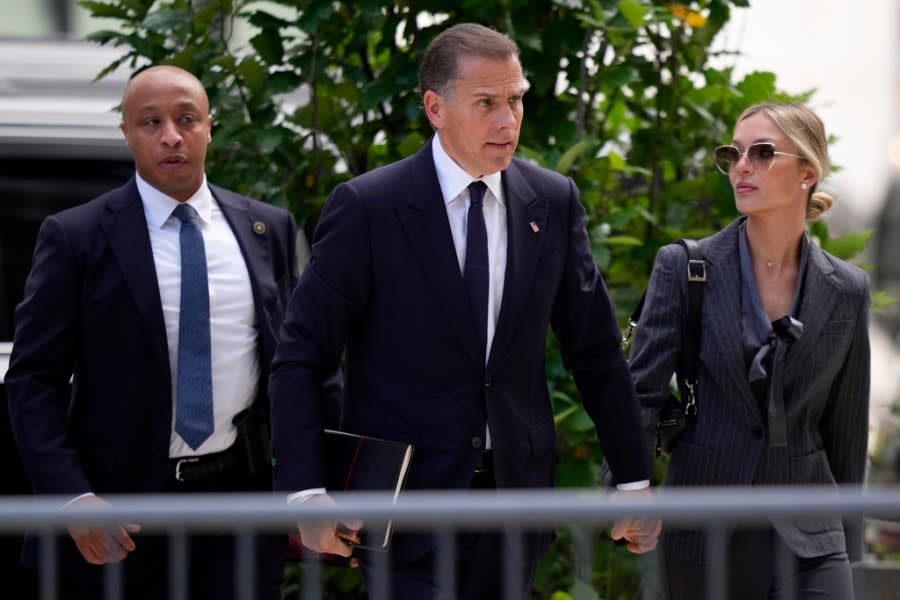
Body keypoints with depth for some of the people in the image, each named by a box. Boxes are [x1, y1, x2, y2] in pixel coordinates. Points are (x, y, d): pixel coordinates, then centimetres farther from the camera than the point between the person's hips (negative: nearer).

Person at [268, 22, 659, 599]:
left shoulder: (554, 201, 4)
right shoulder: (367, 206, -8)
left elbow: (596, 351, 11)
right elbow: (301, 359, -7)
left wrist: (635, 480, 9)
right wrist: (307, 493, -16)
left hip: (517, 487, 4)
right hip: (406, 492, -4)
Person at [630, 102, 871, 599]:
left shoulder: (846, 290, 5)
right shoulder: (684, 268, -1)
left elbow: (845, 431, 11)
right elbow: (642, 392, -6)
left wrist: (847, 547, 13)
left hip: (807, 540, 1)